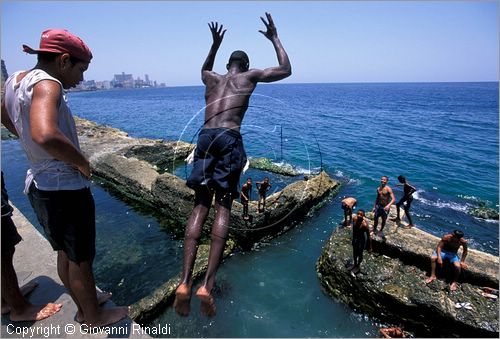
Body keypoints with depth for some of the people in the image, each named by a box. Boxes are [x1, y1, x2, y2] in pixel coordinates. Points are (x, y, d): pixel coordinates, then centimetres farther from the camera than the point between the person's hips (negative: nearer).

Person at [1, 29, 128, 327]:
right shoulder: (46, 84, -21)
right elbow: (46, 135, -40)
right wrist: (83, 163, -22)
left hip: (39, 182, 9)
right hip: (66, 188, -9)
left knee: (65, 253, 23)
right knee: (81, 259, 10)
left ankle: (84, 306, 43)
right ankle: (95, 316, 32)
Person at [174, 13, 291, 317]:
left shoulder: (212, 78, 29)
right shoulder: (249, 76, 17)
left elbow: (204, 69, 55)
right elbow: (286, 69, 27)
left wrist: (215, 44, 60)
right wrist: (274, 38, 37)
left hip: (205, 137, 4)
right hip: (229, 138, -3)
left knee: (201, 206, 2)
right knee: (223, 207, -3)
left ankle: (185, 282, -10)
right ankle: (208, 284, -12)